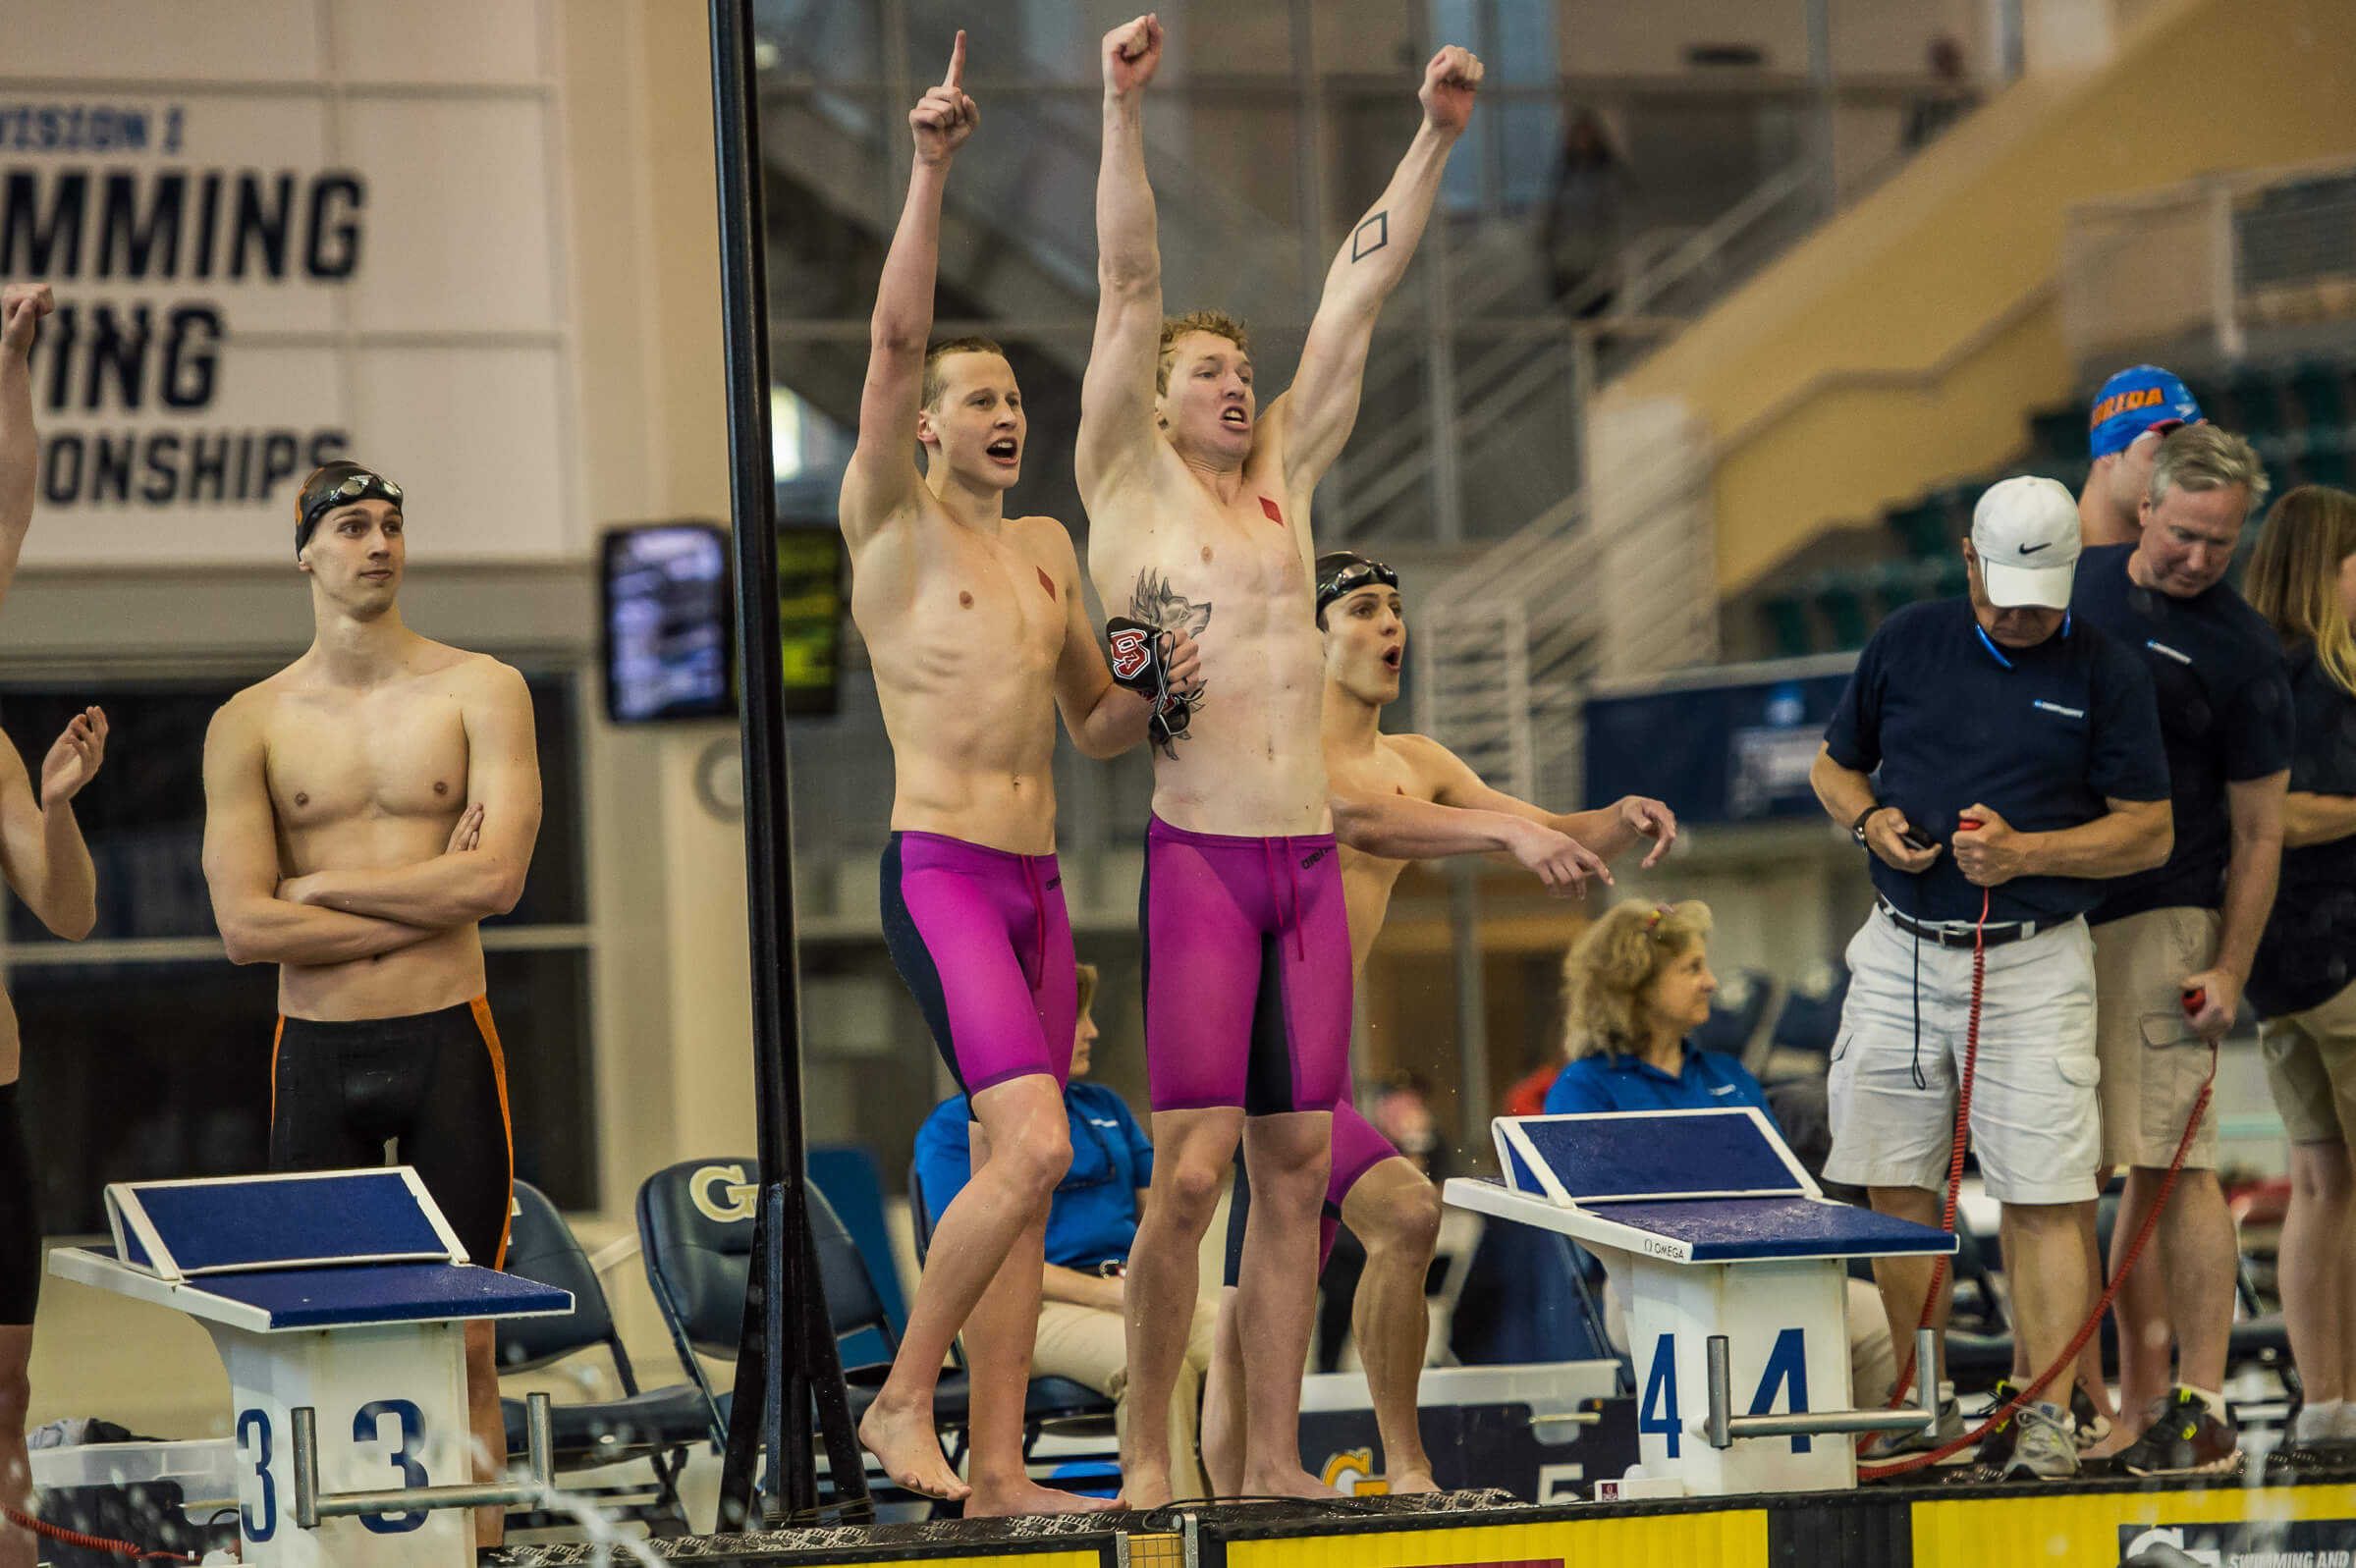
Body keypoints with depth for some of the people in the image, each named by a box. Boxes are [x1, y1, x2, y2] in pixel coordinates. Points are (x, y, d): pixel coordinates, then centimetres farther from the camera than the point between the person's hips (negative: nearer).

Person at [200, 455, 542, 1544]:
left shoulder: (479, 692, 2)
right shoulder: (250, 725, 4)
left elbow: (498, 880, -11)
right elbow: (246, 928, -5)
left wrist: (327, 885, -7)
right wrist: (429, 895, -8)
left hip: (448, 1045, -1)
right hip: (314, 1054, 1)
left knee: (463, 1339, 0)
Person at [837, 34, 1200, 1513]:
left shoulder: (1047, 548, 18)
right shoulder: (892, 525, -1)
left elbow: (1094, 725, 25)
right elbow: (895, 340, -14)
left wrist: (1156, 693, 2)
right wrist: (930, 170, -22)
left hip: (1037, 885, 7)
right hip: (940, 874, -7)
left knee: (1016, 1178, 4)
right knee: (1031, 1148, -19)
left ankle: (1001, 1468, 5)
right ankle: (901, 1400, -7)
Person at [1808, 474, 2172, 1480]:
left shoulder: (2106, 674, -1)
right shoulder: (1907, 643, 7)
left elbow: (2149, 832, -2)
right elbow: (1834, 764, 18)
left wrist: (2024, 851, -15)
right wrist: (1870, 820, -4)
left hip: (2033, 963, -3)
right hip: (1901, 953, 3)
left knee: (2040, 1200, -8)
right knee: (1896, 1189, 5)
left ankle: (2043, 1419, -5)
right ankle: (1924, 1406, 16)